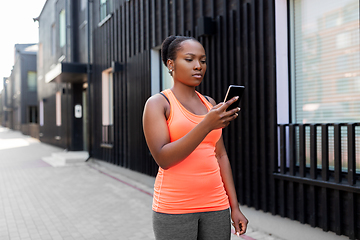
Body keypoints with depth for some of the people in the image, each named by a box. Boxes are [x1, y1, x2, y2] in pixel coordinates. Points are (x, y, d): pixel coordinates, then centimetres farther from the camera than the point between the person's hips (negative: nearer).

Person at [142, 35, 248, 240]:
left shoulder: (210, 104, 11)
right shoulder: (158, 103, -4)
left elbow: (220, 156, 12)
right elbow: (163, 158, -16)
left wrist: (234, 207, 8)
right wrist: (207, 125, -26)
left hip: (215, 206, 5)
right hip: (174, 209, -4)